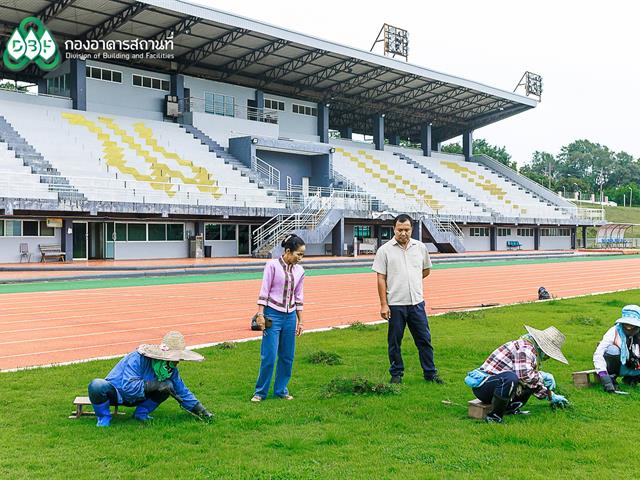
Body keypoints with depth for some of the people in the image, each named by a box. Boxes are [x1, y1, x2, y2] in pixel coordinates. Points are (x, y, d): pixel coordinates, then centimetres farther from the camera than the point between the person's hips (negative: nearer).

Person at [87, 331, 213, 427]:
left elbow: (182, 392, 3)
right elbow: (129, 386, -38)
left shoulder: (171, 369, -7)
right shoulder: (138, 359, -30)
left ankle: (141, 413, 2)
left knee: (168, 386, -16)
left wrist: (201, 411, -2)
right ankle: (103, 419, -13)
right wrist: (156, 384, -38)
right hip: (114, 393, -6)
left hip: (136, 398, 6)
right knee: (97, 385, -40)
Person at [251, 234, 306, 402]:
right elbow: (264, 291, -8)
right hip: (273, 314, -5)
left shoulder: (299, 271, 7)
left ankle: (281, 389, 22)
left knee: (287, 356, 8)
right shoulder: (273, 265, -8)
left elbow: (298, 297, 12)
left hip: (290, 316, 5)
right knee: (269, 356, -4)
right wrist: (260, 314, -12)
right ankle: (260, 392, 9)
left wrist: (300, 320, 13)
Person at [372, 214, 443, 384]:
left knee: (424, 339, 7)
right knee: (395, 341, 6)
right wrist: (383, 304, -9)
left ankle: (430, 373, 18)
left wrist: (410, 281, 11)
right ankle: (396, 374, 19)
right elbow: (381, 279, -5)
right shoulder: (385, 250, -4)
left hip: (416, 302, 3)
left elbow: (426, 270, 21)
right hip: (395, 304, -3)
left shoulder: (420, 247, 6)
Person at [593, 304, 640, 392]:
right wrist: (604, 377, -38)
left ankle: (630, 378, 6)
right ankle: (611, 378, -12)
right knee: (613, 350, -32)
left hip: (632, 368, 3)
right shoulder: (614, 332, -21)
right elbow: (598, 355, -28)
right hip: (616, 366, -3)